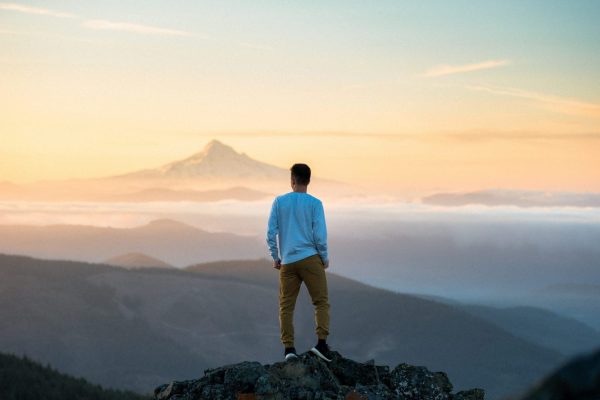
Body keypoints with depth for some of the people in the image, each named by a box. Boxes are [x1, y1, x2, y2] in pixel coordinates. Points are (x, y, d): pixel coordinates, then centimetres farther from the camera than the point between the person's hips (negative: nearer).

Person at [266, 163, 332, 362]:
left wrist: (275, 257, 13)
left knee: (286, 306, 7)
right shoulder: (315, 203, -2)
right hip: (310, 259, -2)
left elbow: (271, 232, 2)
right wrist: (325, 258, 8)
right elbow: (319, 235, -6)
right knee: (321, 302, 2)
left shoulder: (279, 202, 4)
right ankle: (321, 342, -11)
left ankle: (289, 348, 1)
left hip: (287, 262, 2)